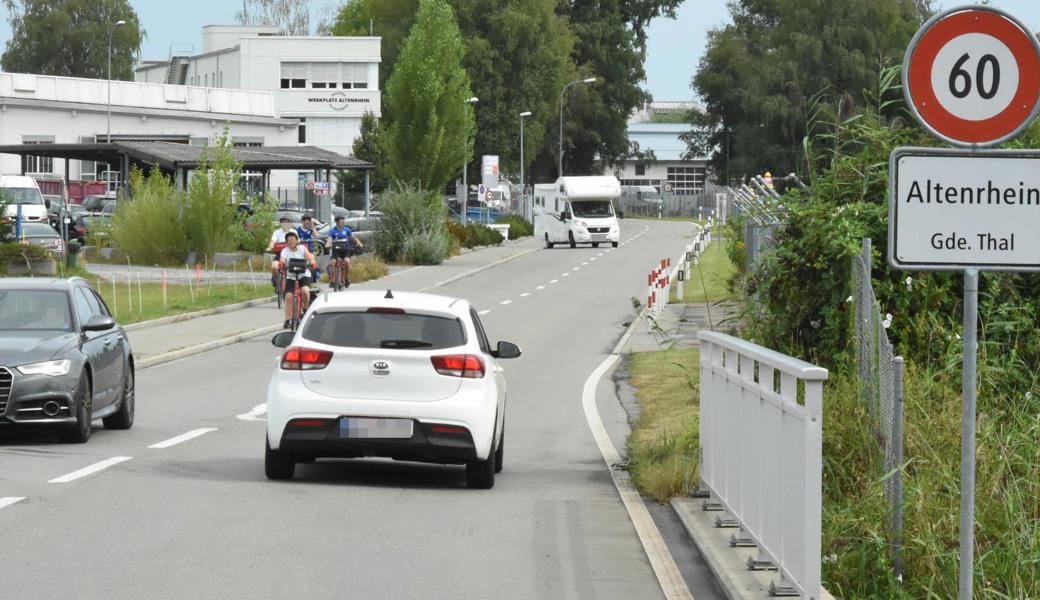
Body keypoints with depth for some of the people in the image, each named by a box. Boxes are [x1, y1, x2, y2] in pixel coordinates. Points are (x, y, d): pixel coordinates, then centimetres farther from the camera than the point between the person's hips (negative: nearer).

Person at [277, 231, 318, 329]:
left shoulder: (302, 248, -3)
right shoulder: (285, 251, -5)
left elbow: (309, 257, -18)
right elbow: (282, 259, -25)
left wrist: (313, 263, -41)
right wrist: (281, 263, -49)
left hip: (304, 275, -1)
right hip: (291, 276, 1)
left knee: (305, 291, -28)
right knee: (288, 296, -13)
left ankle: (305, 309, 0)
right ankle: (287, 320, -7)